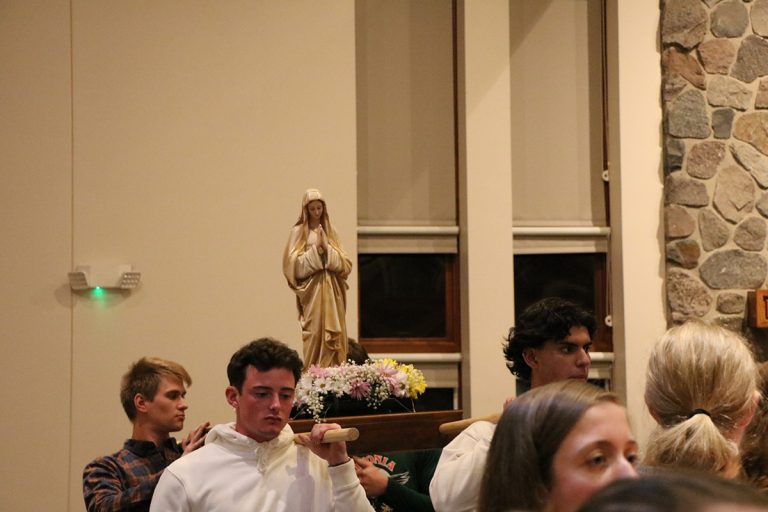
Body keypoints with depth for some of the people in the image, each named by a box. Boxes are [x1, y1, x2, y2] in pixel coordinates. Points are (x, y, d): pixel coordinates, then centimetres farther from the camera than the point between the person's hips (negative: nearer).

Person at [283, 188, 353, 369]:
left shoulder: (330, 232, 14)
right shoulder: (298, 232, 3)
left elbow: (345, 264, 7)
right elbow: (295, 264, -6)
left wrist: (327, 248, -7)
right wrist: (316, 249, -11)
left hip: (332, 292, 4)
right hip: (312, 291, -4)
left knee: (334, 335, -1)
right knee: (315, 334, -10)